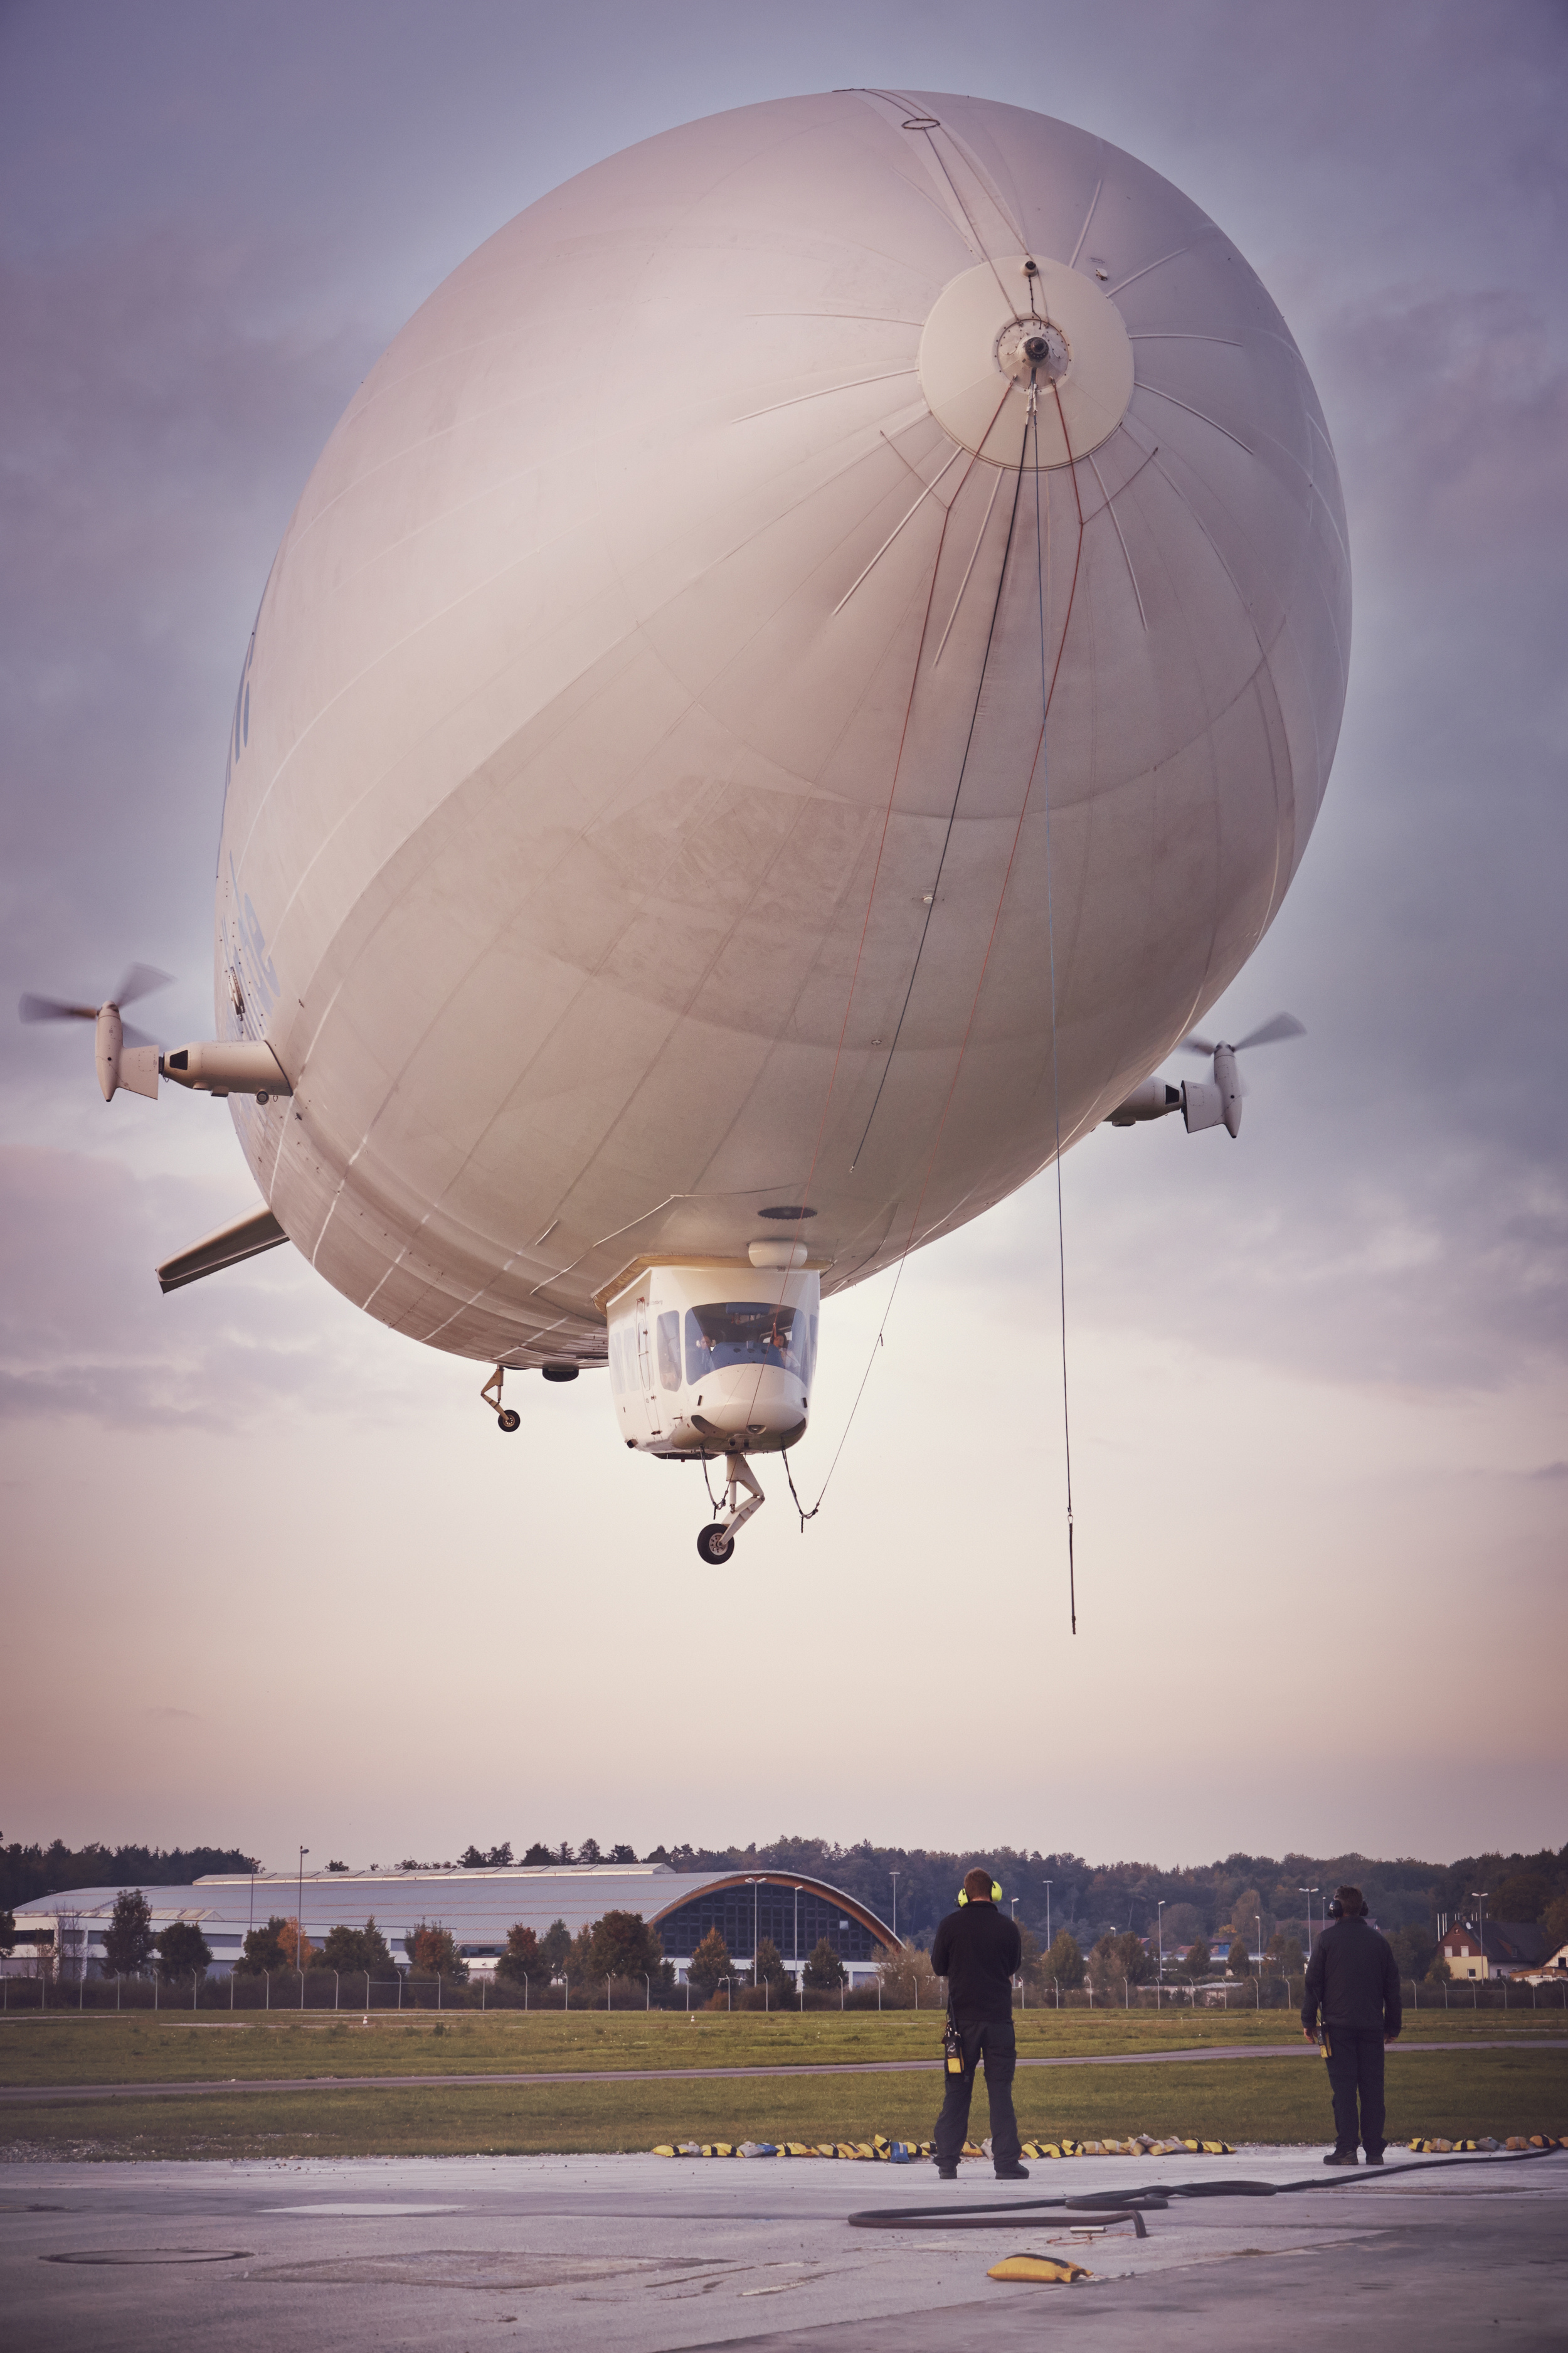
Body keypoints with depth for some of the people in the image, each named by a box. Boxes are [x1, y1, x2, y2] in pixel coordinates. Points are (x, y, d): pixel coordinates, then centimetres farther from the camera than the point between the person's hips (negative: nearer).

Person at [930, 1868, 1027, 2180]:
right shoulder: (1008, 1928, -3)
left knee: (957, 2092, 7)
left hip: (962, 2018, 0)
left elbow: (939, 1967, 6)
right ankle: (1007, 2164, -1)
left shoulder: (952, 1924, -5)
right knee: (1001, 2092, 4)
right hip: (999, 2019, 0)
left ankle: (947, 2164, 6)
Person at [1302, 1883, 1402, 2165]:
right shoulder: (1379, 1941, 8)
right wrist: (1392, 2025, 19)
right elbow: (1392, 1986, 12)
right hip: (1372, 2025, 3)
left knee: (1343, 2087, -2)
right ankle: (1374, 2150, 3)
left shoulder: (1327, 1939, -1)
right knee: (1372, 2087, 4)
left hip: (1338, 2026, -3)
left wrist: (1309, 2021, 6)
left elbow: (1314, 1982, -1)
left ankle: (1346, 2149, -6)